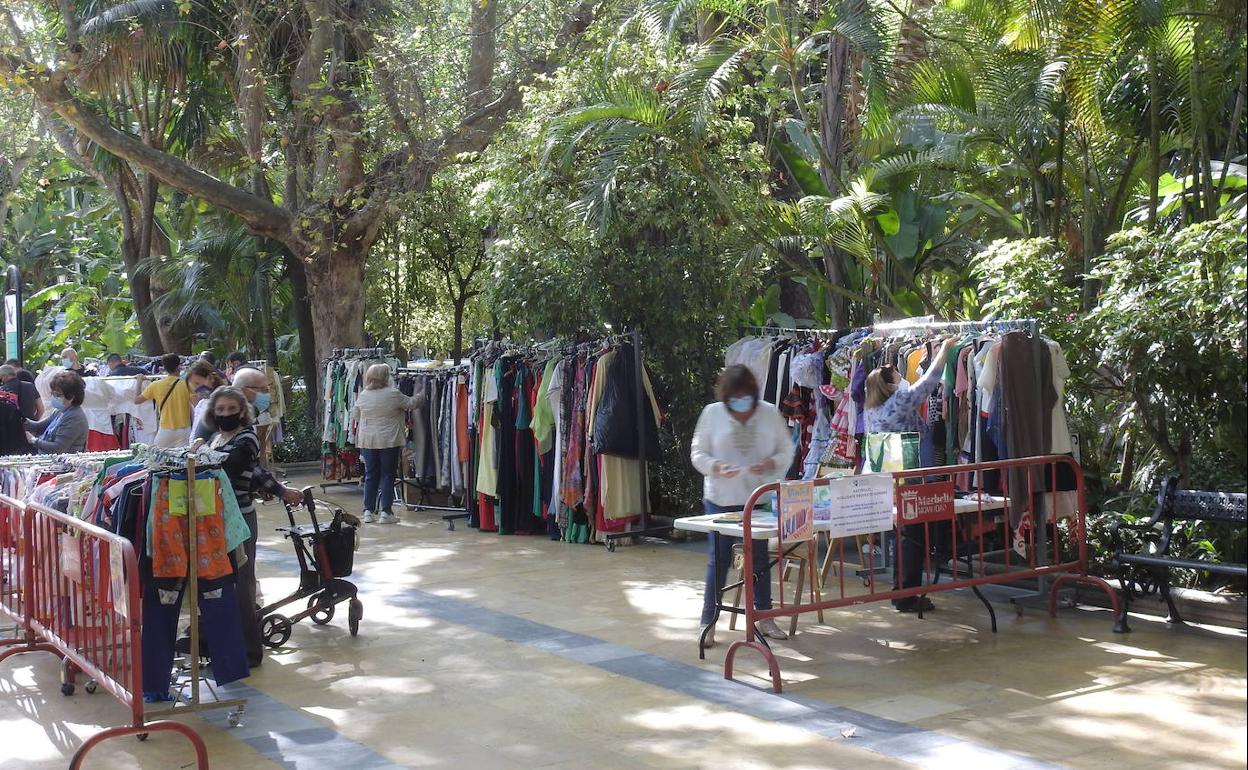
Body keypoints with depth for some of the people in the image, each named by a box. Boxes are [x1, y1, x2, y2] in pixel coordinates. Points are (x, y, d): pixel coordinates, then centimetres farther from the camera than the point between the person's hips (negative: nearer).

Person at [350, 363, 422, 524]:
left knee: (370, 475, 11)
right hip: (389, 441, -4)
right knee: (387, 475, 3)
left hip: (367, 441, 4)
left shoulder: (362, 395, 2)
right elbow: (411, 404, -1)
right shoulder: (393, 394, -11)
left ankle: (369, 511, 12)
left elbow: (356, 416, 11)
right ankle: (385, 512, 1)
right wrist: (421, 397, 19)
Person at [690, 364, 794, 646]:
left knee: (760, 557, 13)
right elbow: (698, 453, -1)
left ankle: (764, 617, 25)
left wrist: (771, 464, -16)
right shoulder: (712, 413, -3)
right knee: (718, 559, 1)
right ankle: (708, 622, 8)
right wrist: (717, 467, -20)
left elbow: (786, 449, 4)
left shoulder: (770, 413, 1)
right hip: (722, 498, -2)